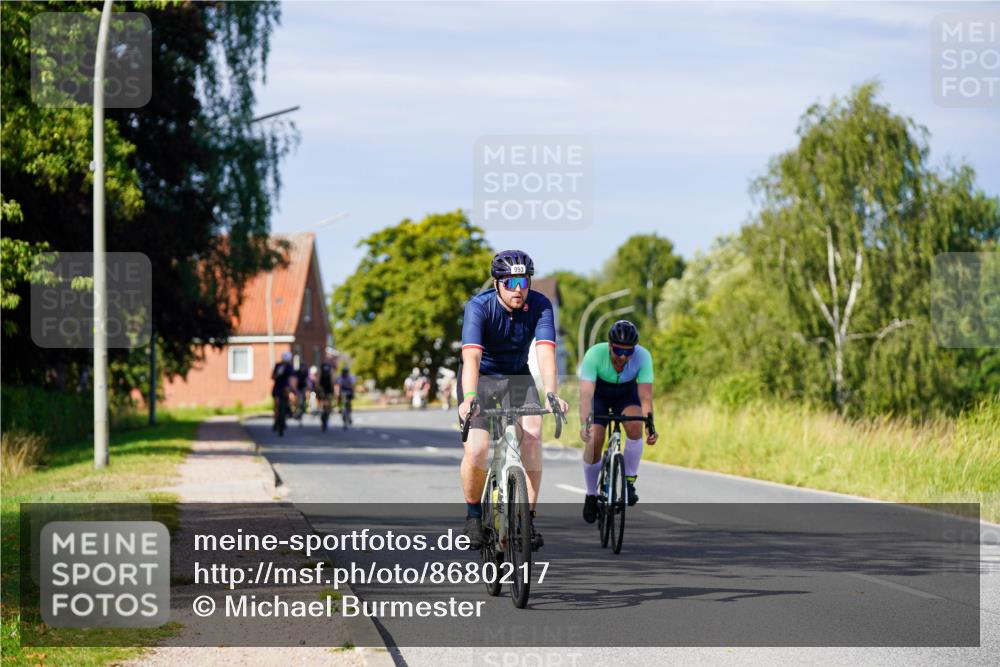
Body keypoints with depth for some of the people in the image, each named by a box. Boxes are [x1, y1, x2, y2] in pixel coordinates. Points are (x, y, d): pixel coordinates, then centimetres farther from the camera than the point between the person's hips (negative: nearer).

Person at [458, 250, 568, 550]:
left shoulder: (540, 305, -20)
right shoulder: (479, 307, -26)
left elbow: (545, 351, -32)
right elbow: (471, 356, -39)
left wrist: (551, 394, -48)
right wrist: (469, 398, -55)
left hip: (517, 377, 2)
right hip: (480, 377, -2)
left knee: (532, 433, -24)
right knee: (476, 450, -19)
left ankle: (527, 517, -15)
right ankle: (473, 514, 7)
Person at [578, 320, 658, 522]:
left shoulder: (643, 356, -31)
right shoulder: (595, 354, -36)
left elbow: (645, 396, -33)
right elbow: (586, 393, -42)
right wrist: (584, 424, -55)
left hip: (627, 393, 1)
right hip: (599, 393, -1)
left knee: (635, 427, -28)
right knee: (593, 442, -16)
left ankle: (629, 480, -11)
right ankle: (591, 495, 6)